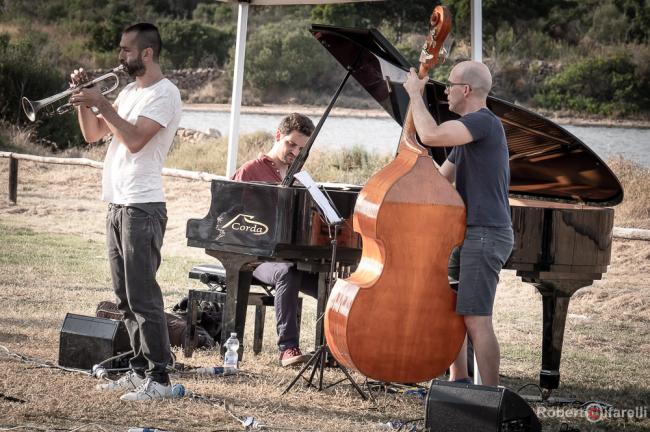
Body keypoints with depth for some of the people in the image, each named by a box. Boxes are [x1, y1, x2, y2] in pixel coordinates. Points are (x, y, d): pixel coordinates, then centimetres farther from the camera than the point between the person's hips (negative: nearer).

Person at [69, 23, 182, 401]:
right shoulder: (130, 91, 17)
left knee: (143, 297, -9)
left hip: (142, 209, -9)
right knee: (126, 298, 11)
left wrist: (101, 103, -17)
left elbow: (133, 140, -22)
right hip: (117, 205, 9)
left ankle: (158, 379, -7)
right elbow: (93, 133, 19)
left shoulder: (164, 93, -10)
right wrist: (84, 98, 4)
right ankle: (140, 371, 18)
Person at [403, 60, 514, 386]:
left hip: (485, 234, -11)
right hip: (469, 234, 11)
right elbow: (440, 179, 27)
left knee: (476, 320, -12)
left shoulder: (484, 122, -14)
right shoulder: (469, 128, 21)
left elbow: (430, 135, -27)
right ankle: (459, 382, 26)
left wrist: (415, 94, -13)